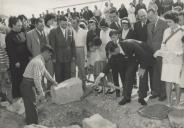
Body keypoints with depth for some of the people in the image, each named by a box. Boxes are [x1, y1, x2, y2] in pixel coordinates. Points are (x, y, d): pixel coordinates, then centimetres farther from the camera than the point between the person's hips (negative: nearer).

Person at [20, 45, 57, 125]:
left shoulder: (41, 61, 12)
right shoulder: (38, 62, -20)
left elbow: (45, 72, 29)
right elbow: (37, 79, -26)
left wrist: (53, 81, 41)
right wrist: (41, 93, -23)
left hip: (31, 85, 10)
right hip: (28, 86, -10)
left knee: (32, 106, 18)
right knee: (32, 107, -5)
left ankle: (30, 122, 31)